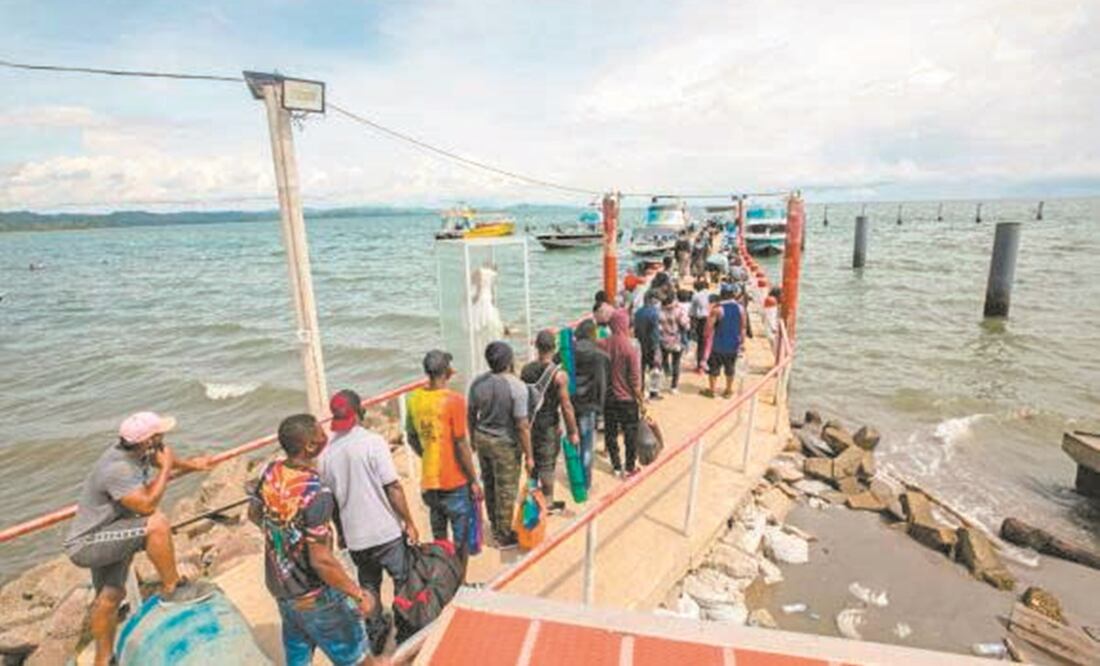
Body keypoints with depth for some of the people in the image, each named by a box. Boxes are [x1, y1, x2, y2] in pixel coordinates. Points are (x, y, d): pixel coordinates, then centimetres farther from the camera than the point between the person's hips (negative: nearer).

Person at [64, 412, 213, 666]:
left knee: (110, 596, 21)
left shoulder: (136, 450, -5)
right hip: (87, 543, -10)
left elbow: (154, 457, 21)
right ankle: (173, 588, -12)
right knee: (157, 524, -29)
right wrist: (166, 468, -25)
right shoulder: (117, 469, -33)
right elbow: (147, 505, -35)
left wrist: (190, 464, 32)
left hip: (104, 536, 10)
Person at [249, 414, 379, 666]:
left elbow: (254, 514, 9)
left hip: (280, 588, 7)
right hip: (314, 596, -7)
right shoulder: (315, 493, -33)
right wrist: (359, 594, -18)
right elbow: (321, 560, -29)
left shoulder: (270, 472, -10)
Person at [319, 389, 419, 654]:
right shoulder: (373, 441, -17)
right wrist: (409, 522, -7)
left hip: (354, 536, 4)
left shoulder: (325, 452, -3)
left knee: (368, 587, 23)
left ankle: (375, 634, 38)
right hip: (386, 531, -4)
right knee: (405, 582, 16)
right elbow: (393, 488, -18)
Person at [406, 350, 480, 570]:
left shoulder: (414, 399, -1)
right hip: (456, 482, -6)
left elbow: (412, 439, 9)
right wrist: (474, 481, -8)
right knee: (461, 538, 11)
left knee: (438, 537, 21)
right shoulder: (454, 400, -20)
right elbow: (461, 446, -18)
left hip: (429, 481, 6)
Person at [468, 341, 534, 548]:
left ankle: (495, 526, 45)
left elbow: (471, 415, 4)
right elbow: (522, 425, -21)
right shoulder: (517, 387, -23)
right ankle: (504, 536, 29)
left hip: (482, 439, 6)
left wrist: (473, 439, 20)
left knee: (489, 484, 24)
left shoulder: (478, 382, -7)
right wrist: (528, 456, -12)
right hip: (505, 445, -6)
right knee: (506, 491, 12)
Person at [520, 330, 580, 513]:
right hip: (548, 425, -5)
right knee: (547, 464, 8)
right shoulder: (559, 375, -19)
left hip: (529, 422, 5)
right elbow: (566, 406, -17)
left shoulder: (525, 370, -4)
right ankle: (548, 503, 20)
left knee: (533, 460, 20)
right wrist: (573, 432, -7)